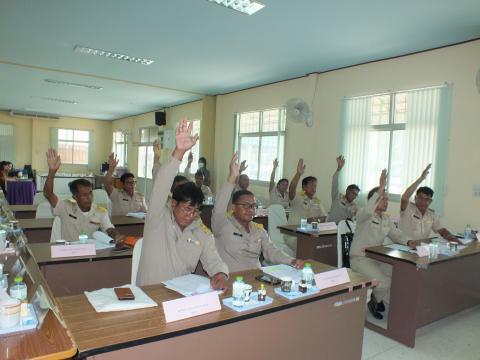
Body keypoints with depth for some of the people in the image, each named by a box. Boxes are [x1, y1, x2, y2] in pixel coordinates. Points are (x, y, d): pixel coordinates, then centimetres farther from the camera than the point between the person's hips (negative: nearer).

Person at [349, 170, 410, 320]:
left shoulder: (387, 219, 13)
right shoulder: (363, 215, -12)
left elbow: (397, 235, 12)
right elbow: (368, 211, -36)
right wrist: (381, 188, -41)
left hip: (378, 258, 8)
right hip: (360, 259, -7)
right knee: (384, 283, -25)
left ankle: (377, 300, 13)